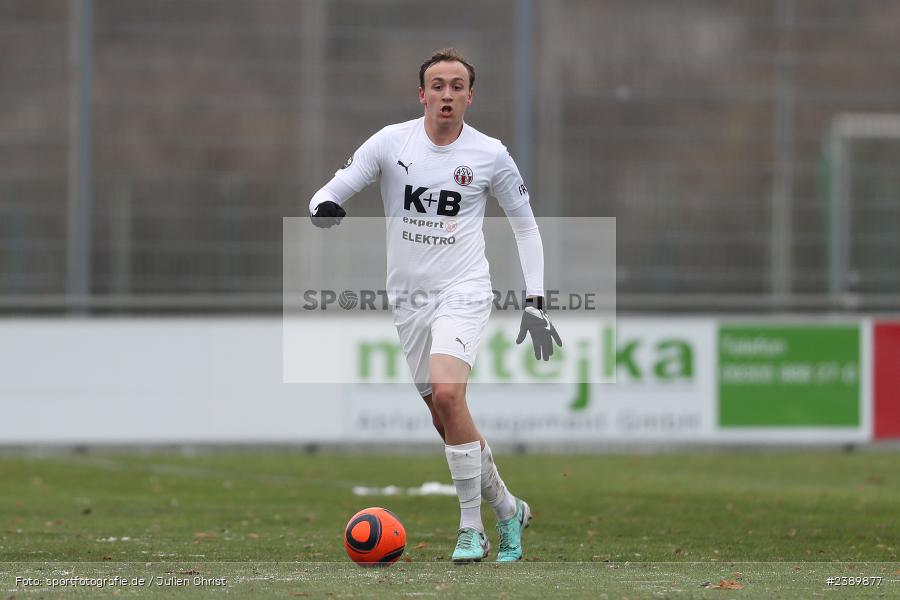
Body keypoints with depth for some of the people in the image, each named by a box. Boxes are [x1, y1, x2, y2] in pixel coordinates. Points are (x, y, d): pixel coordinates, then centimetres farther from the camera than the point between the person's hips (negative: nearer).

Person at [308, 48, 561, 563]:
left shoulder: (490, 154, -3)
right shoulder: (391, 142, -2)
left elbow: (526, 226, 7)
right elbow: (328, 195, -2)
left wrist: (535, 302, 0)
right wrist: (325, 208, -27)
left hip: (464, 292, -3)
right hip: (409, 298, 3)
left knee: (447, 394, -26)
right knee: (447, 422, 7)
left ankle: (472, 526, -17)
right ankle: (508, 510, 29)